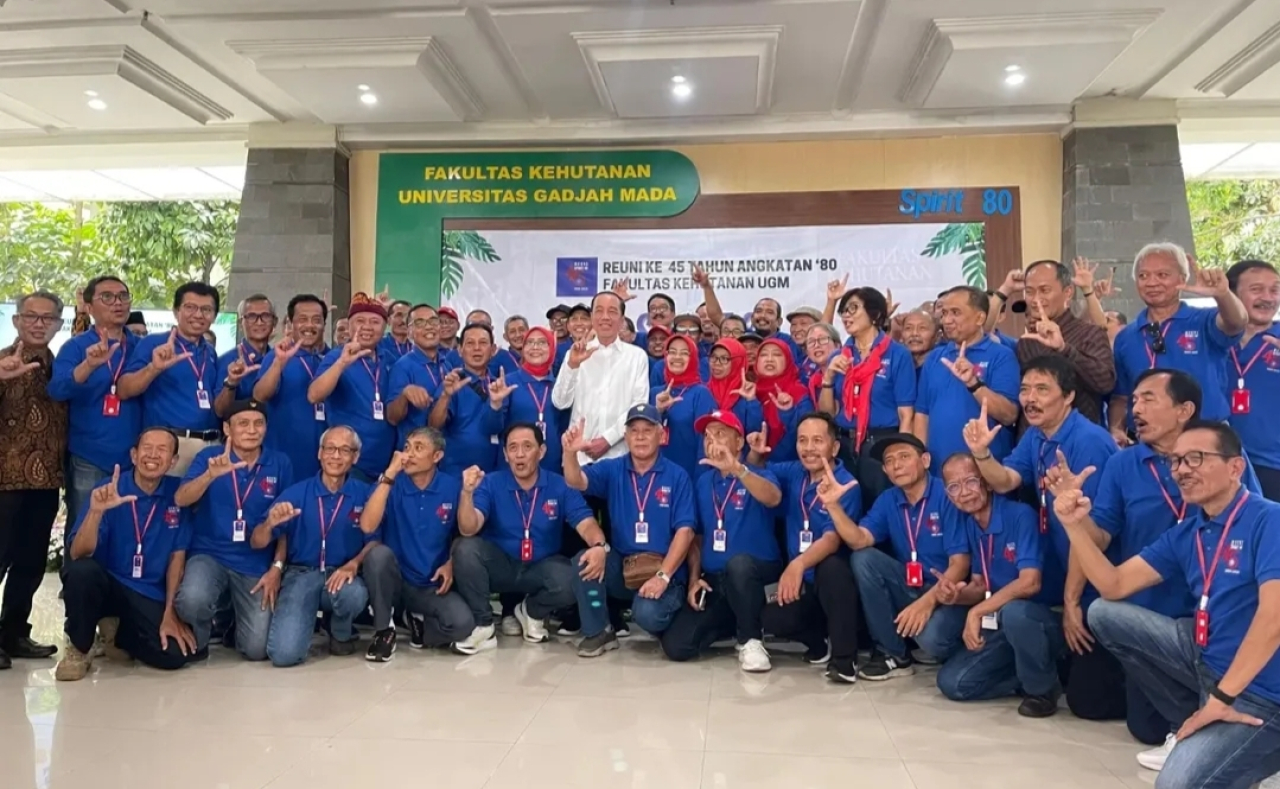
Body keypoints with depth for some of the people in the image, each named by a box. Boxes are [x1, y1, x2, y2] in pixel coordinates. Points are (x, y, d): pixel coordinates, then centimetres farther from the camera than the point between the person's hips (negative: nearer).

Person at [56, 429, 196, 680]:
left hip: (149, 596, 1)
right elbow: (78, 554, -17)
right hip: (104, 584, -1)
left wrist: (170, 613, -6)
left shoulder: (178, 494, -5)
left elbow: (177, 555, -1)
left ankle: (119, 634, 12)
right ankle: (78, 648, -7)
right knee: (82, 570, -35)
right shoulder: (108, 490, -9)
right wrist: (96, 511, -35)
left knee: (175, 655, -22)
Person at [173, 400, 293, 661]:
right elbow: (181, 500, -17)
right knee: (192, 600, -34)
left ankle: (234, 618, 28)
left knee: (257, 649, -10)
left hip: (256, 565, 1)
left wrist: (277, 567, -3)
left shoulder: (280, 464, 1)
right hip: (209, 555, -1)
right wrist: (211, 474, -35)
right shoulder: (209, 456, -1)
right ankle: (197, 638, 4)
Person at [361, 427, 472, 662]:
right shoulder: (391, 484, -6)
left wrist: (451, 564, -8)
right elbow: (367, 526, -23)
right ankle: (383, 631, -12)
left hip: (433, 586, 0)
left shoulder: (453, 487, -3)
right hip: (395, 582, 0)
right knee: (379, 553, -33)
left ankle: (421, 625, 7)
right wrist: (389, 475, -24)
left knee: (462, 623, -28)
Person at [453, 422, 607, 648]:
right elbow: (468, 529, -20)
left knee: (575, 580, -31)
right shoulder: (491, 483, -8)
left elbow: (585, 523, -16)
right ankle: (482, 623, -8)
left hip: (542, 567, 0)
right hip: (499, 565, 0)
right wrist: (467, 492, -38)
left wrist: (599, 546, -40)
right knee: (465, 548, -30)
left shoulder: (561, 486, -6)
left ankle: (532, 612, 5)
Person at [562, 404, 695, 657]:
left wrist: (663, 575, -19)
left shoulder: (677, 476, -3)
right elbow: (576, 481, -14)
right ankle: (599, 632, -4)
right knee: (584, 560, -25)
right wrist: (570, 453, -36)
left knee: (648, 614, -31)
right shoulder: (611, 469, 4)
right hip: (621, 565, 3)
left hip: (663, 569, -3)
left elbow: (685, 531, -9)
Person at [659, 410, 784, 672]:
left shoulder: (759, 475, -3)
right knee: (675, 646, -13)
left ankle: (751, 638, -15)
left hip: (754, 572, -4)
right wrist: (694, 579, 2)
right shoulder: (702, 483, 11)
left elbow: (773, 499, -28)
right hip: (712, 580, 5)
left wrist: (737, 469, -42)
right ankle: (736, 623, 15)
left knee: (738, 563, -41)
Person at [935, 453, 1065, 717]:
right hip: (1002, 625, 6)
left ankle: (1043, 688, -13)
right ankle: (1033, 676, 9)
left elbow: (1029, 583, -26)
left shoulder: (1020, 515, -18)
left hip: (1044, 622, -6)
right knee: (951, 682, -8)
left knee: (1013, 611, -41)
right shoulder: (970, 525, 3)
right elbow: (980, 586, 7)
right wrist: (956, 595, -16)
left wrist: (978, 611, -23)